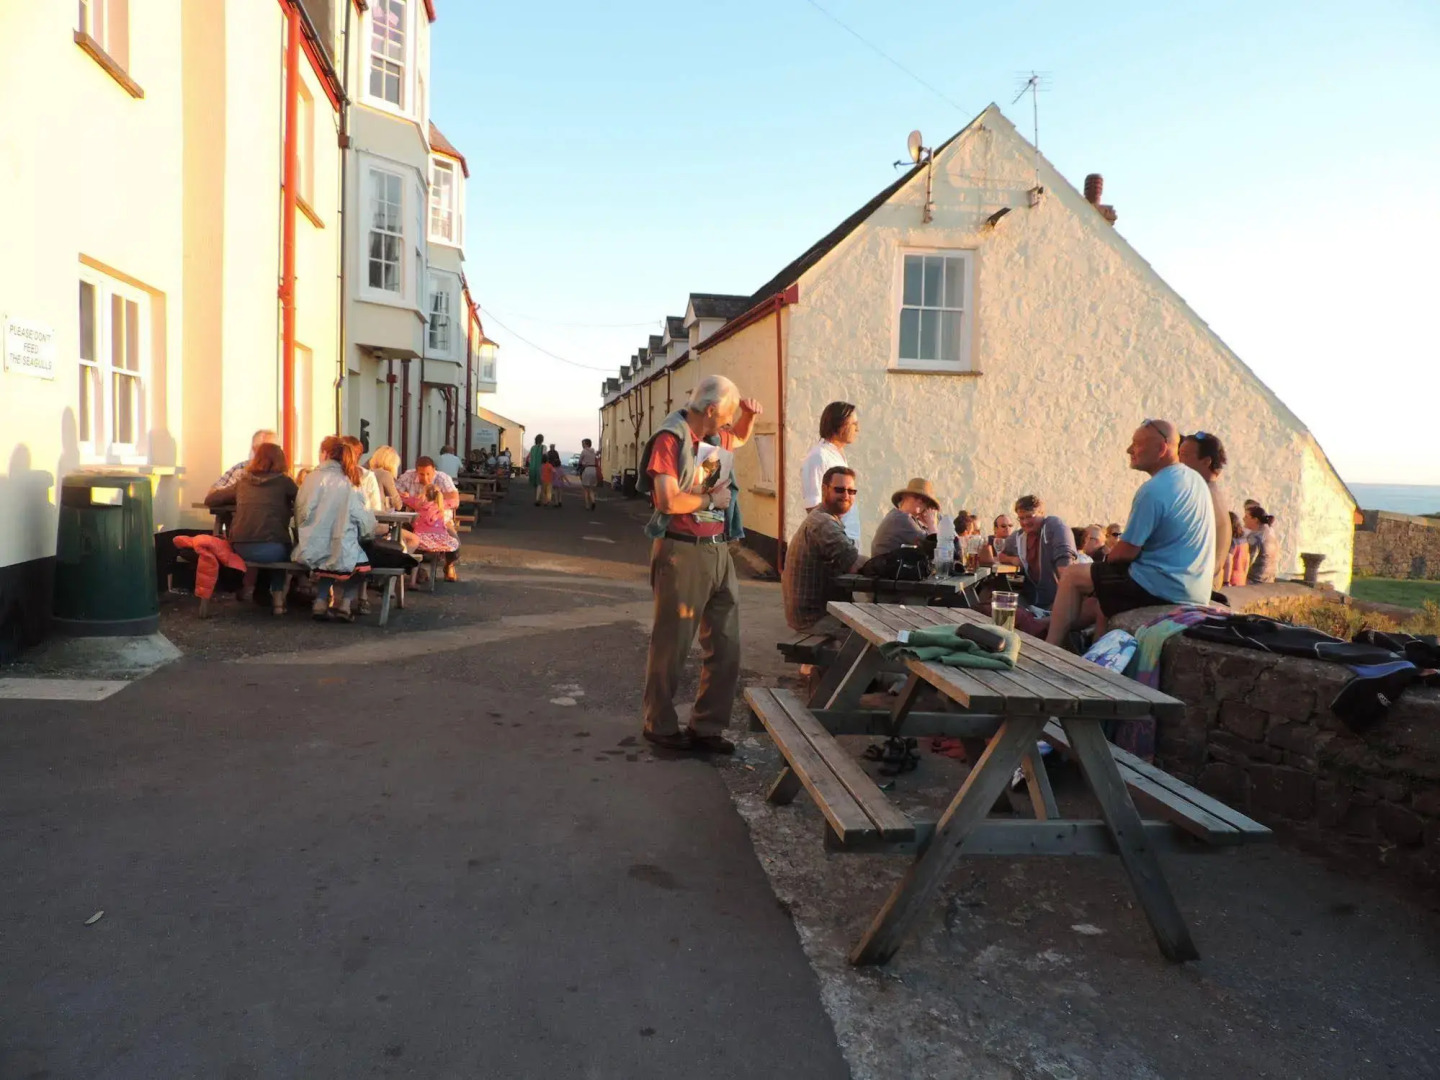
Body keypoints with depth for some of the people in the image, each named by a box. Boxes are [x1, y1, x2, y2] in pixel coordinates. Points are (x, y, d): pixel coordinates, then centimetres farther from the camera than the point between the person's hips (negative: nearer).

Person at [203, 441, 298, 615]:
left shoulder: (243, 482, 14)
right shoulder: (283, 482, 5)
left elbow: (210, 499, 23)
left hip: (240, 549, 3)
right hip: (272, 549, -3)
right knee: (281, 549, 32)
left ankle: (248, 585, 36)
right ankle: (278, 597, 25)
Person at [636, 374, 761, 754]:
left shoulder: (714, 436, 12)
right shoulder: (671, 439, -12)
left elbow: (740, 439, 36)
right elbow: (668, 500, -22)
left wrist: (748, 416, 16)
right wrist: (711, 499, -9)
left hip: (717, 551, 8)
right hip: (682, 551, -8)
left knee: (725, 647, 8)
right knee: (672, 644, 3)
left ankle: (706, 728, 18)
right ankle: (660, 726, 19)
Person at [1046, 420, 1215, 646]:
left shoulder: (1153, 490, -21)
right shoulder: (1195, 479, 9)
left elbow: (1127, 551, -18)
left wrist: (1108, 557, 6)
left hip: (1163, 587, -9)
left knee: (1071, 576, 3)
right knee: (1099, 603, 25)